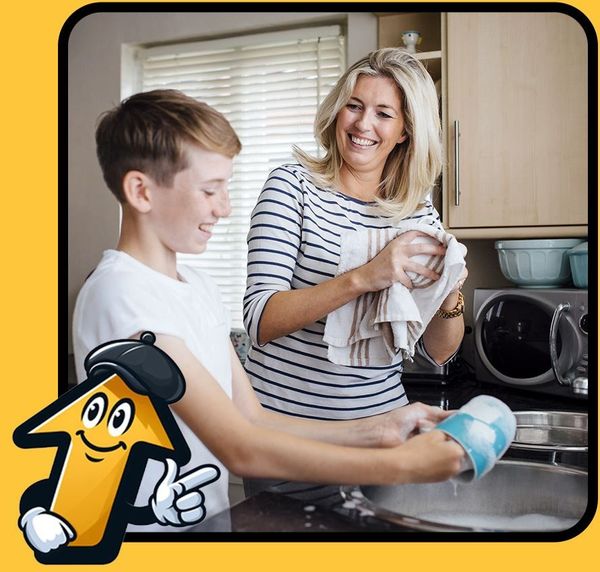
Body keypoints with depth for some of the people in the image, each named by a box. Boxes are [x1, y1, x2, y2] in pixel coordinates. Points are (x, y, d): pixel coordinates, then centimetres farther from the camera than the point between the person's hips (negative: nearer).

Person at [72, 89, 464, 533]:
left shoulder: (199, 286, 8)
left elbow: (252, 420, 5)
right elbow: (241, 449, -22)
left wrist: (377, 431, -4)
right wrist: (399, 466, -20)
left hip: (211, 518, 6)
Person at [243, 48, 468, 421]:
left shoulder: (420, 212, 0)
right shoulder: (293, 185, -10)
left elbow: (438, 353, 1)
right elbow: (259, 321, -20)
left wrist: (450, 296, -19)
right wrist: (362, 278, -32)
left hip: (379, 412, 3)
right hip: (282, 409, -3)